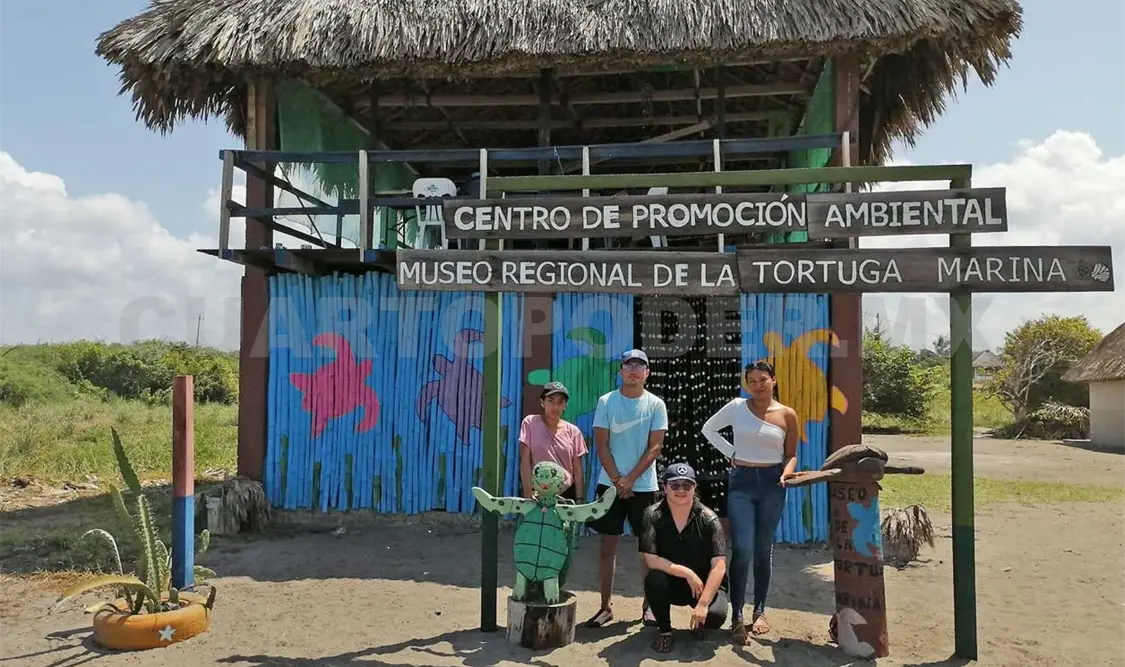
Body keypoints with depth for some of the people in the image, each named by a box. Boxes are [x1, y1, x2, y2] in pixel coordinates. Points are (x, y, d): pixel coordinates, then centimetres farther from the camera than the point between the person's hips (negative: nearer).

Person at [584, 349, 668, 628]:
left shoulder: (656, 405, 0)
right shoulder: (606, 402, 0)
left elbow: (654, 448, -4)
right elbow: (601, 445, -2)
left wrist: (630, 479, -11)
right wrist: (617, 481, -9)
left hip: (644, 486, 0)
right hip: (610, 483, 0)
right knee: (608, 545, 4)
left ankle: (649, 604, 17)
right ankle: (605, 606, 12)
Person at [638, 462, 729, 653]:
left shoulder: (708, 519, -14)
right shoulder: (653, 516, -13)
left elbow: (719, 566, -20)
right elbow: (652, 560, -18)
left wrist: (703, 604, -29)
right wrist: (688, 573, -23)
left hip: (706, 583, 0)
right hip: (671, 583, 1)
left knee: (716, 616, -29)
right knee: (654, 579, -32)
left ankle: (698, 622, 11)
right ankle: (664, 630, -4)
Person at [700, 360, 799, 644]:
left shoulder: (787, 415, 0)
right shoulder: (737, 407, -1)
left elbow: (791, 454, 6)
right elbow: (708, 428, 11)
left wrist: (787, 472, -14)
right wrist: (731, 452, 1)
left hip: (772, 483, 1)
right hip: (741, 481, -1)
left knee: (763, 549, 10)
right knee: (742, 549, -9)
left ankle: (759, 610, 24)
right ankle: (736, 616, -1)